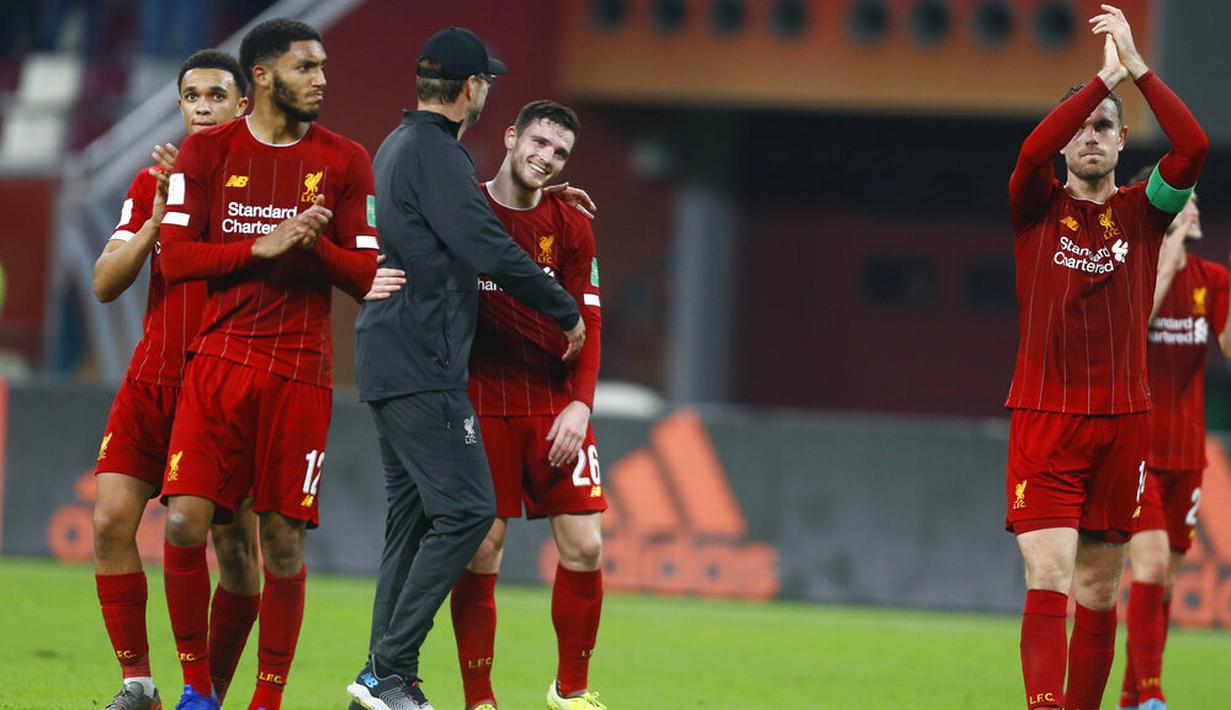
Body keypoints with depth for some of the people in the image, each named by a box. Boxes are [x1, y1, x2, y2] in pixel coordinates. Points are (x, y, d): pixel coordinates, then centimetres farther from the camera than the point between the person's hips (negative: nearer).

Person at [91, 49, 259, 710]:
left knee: (237, 546, -5)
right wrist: (160, 214, -10)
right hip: (153, 377, 3)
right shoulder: (154, 182, 10)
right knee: (112, 520, -10)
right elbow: (105, 283, 3)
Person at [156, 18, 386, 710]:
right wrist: (265, 246, -13)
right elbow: (175, 257, -1)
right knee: (186, 523, -11)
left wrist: (317, 246, -14)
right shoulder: (208, 151, 6)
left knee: (283, 542, -1)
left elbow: (368, 277, 6)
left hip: (301, 372, 0)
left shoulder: (345, 161, 6)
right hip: (219, 362, 0)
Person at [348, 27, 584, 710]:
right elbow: (489, 250, -20)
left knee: (412, 516, 12)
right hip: (423, 367, -11)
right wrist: (567, 312, -10)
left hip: (388, 364, 11)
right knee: (465, 509, -11)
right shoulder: (433, 155, -15)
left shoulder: (399, 146, 18)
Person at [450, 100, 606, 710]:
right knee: (479, 551, -6)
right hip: (480, 401, -2)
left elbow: (587, 324, 4)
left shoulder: (571, 228, 7)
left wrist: (579, 406, -6)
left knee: (584, 547, -4)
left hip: (556, 402, 2)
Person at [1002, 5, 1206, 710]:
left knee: (1099, 592, 8)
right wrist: (1106, 75, -21)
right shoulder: (1038, 206, 4)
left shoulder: (1143, 209, 7)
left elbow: (1194, 149, -11)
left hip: (1123, 420, 2)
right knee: (1049, 579, -13)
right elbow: (1032, 151, -19)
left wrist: (1138, 67, -17)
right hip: (1043, 419, -2)